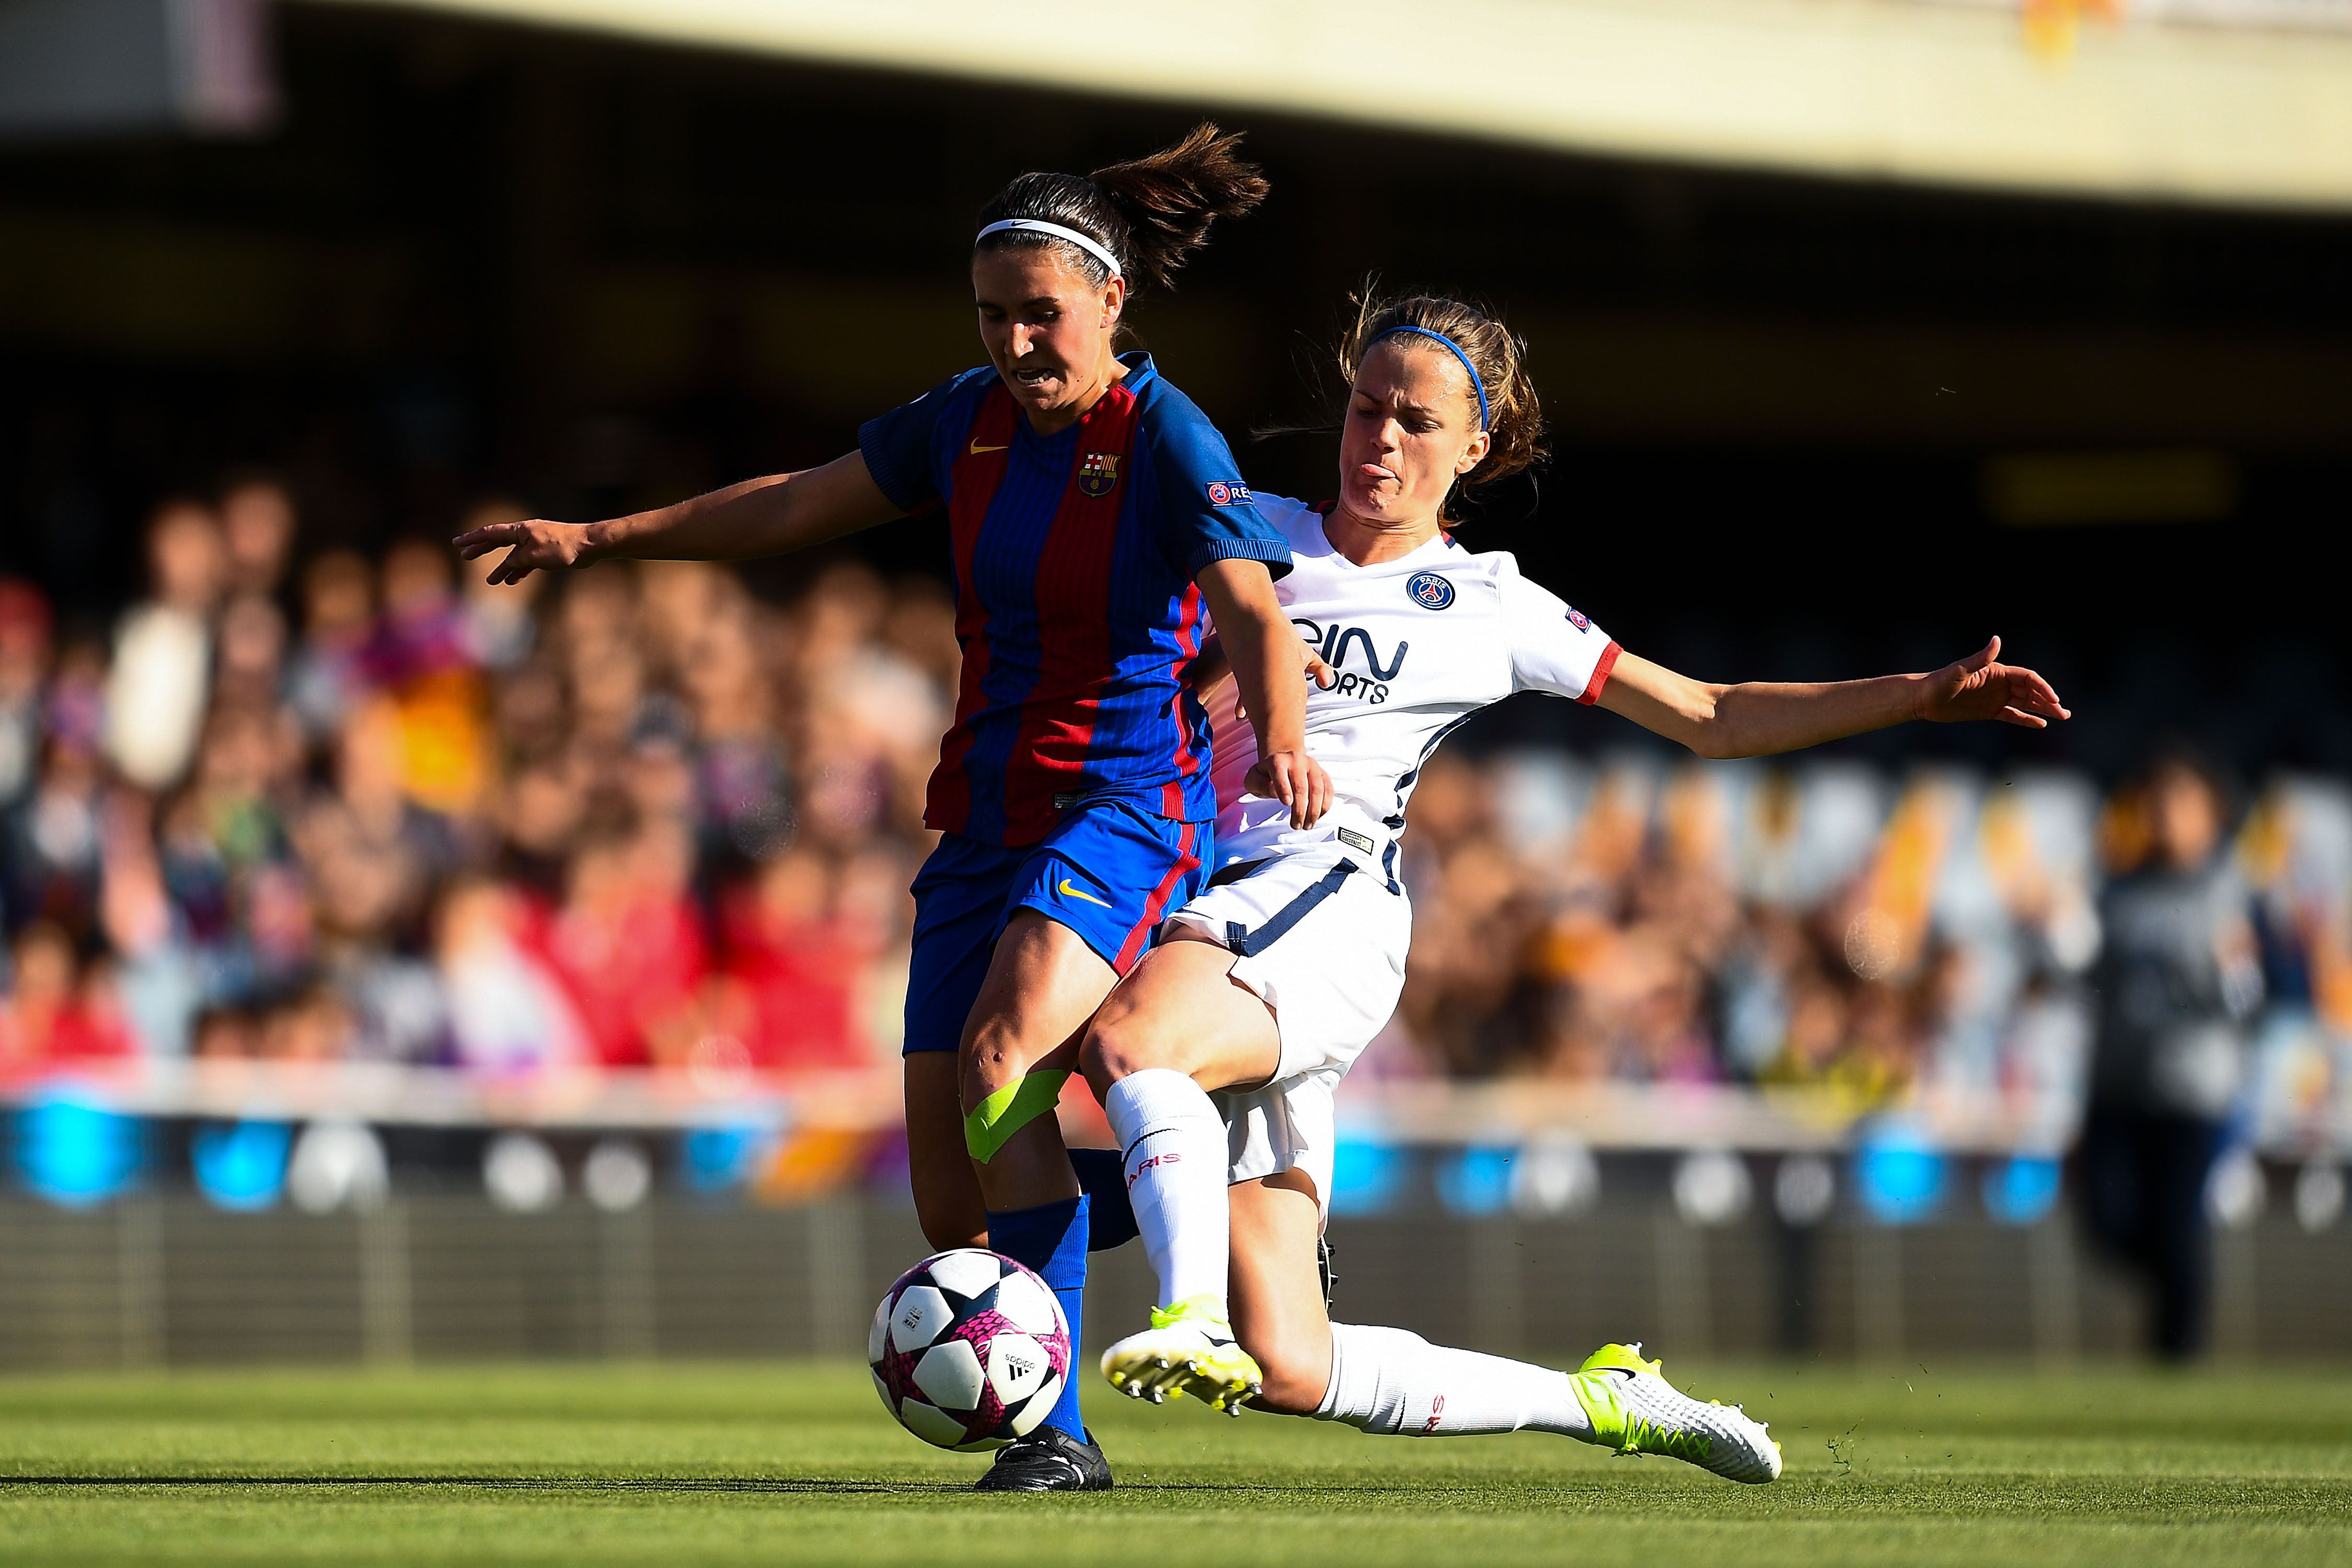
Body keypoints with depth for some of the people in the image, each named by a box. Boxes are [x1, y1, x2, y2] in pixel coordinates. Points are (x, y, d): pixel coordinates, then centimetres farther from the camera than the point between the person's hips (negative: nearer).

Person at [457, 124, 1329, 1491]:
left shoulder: (1170, 442, -12)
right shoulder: (970, 420, 7)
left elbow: (1255, 614, -27)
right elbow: (793, 509, 20)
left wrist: (1284, 741, -46)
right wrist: (599, 538, 20)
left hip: (1124, 812, -7)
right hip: (988, 818, 7)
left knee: (999, 1056, -32)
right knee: (952, 1198, -3)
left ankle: (1057, 1430, -30)